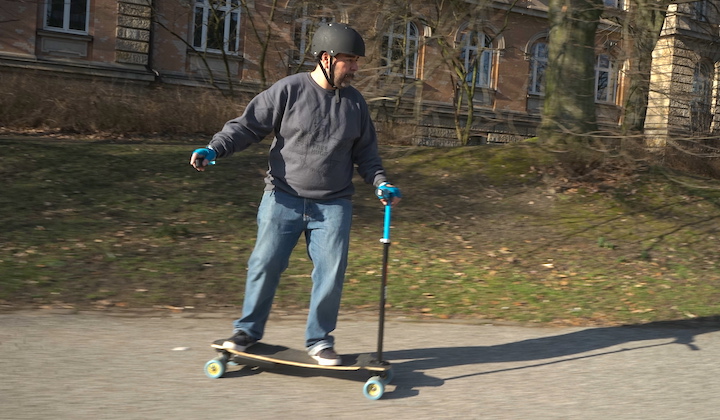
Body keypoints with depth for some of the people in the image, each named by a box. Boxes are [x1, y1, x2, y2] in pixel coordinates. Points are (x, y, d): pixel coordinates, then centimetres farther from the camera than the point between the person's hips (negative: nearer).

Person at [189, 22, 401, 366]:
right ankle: (248, 330, 20)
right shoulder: (288, 90, -5)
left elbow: (365, 151, 16)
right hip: (283, 198, -3)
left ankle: (319, 340, 15)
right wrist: (214, 149, -18)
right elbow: (248, 125, -4)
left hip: (333, 205, 3)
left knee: (331, 271, -2)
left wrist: (380, 183, 1)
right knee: (265, 263, -1)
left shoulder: (355, 102, 8)